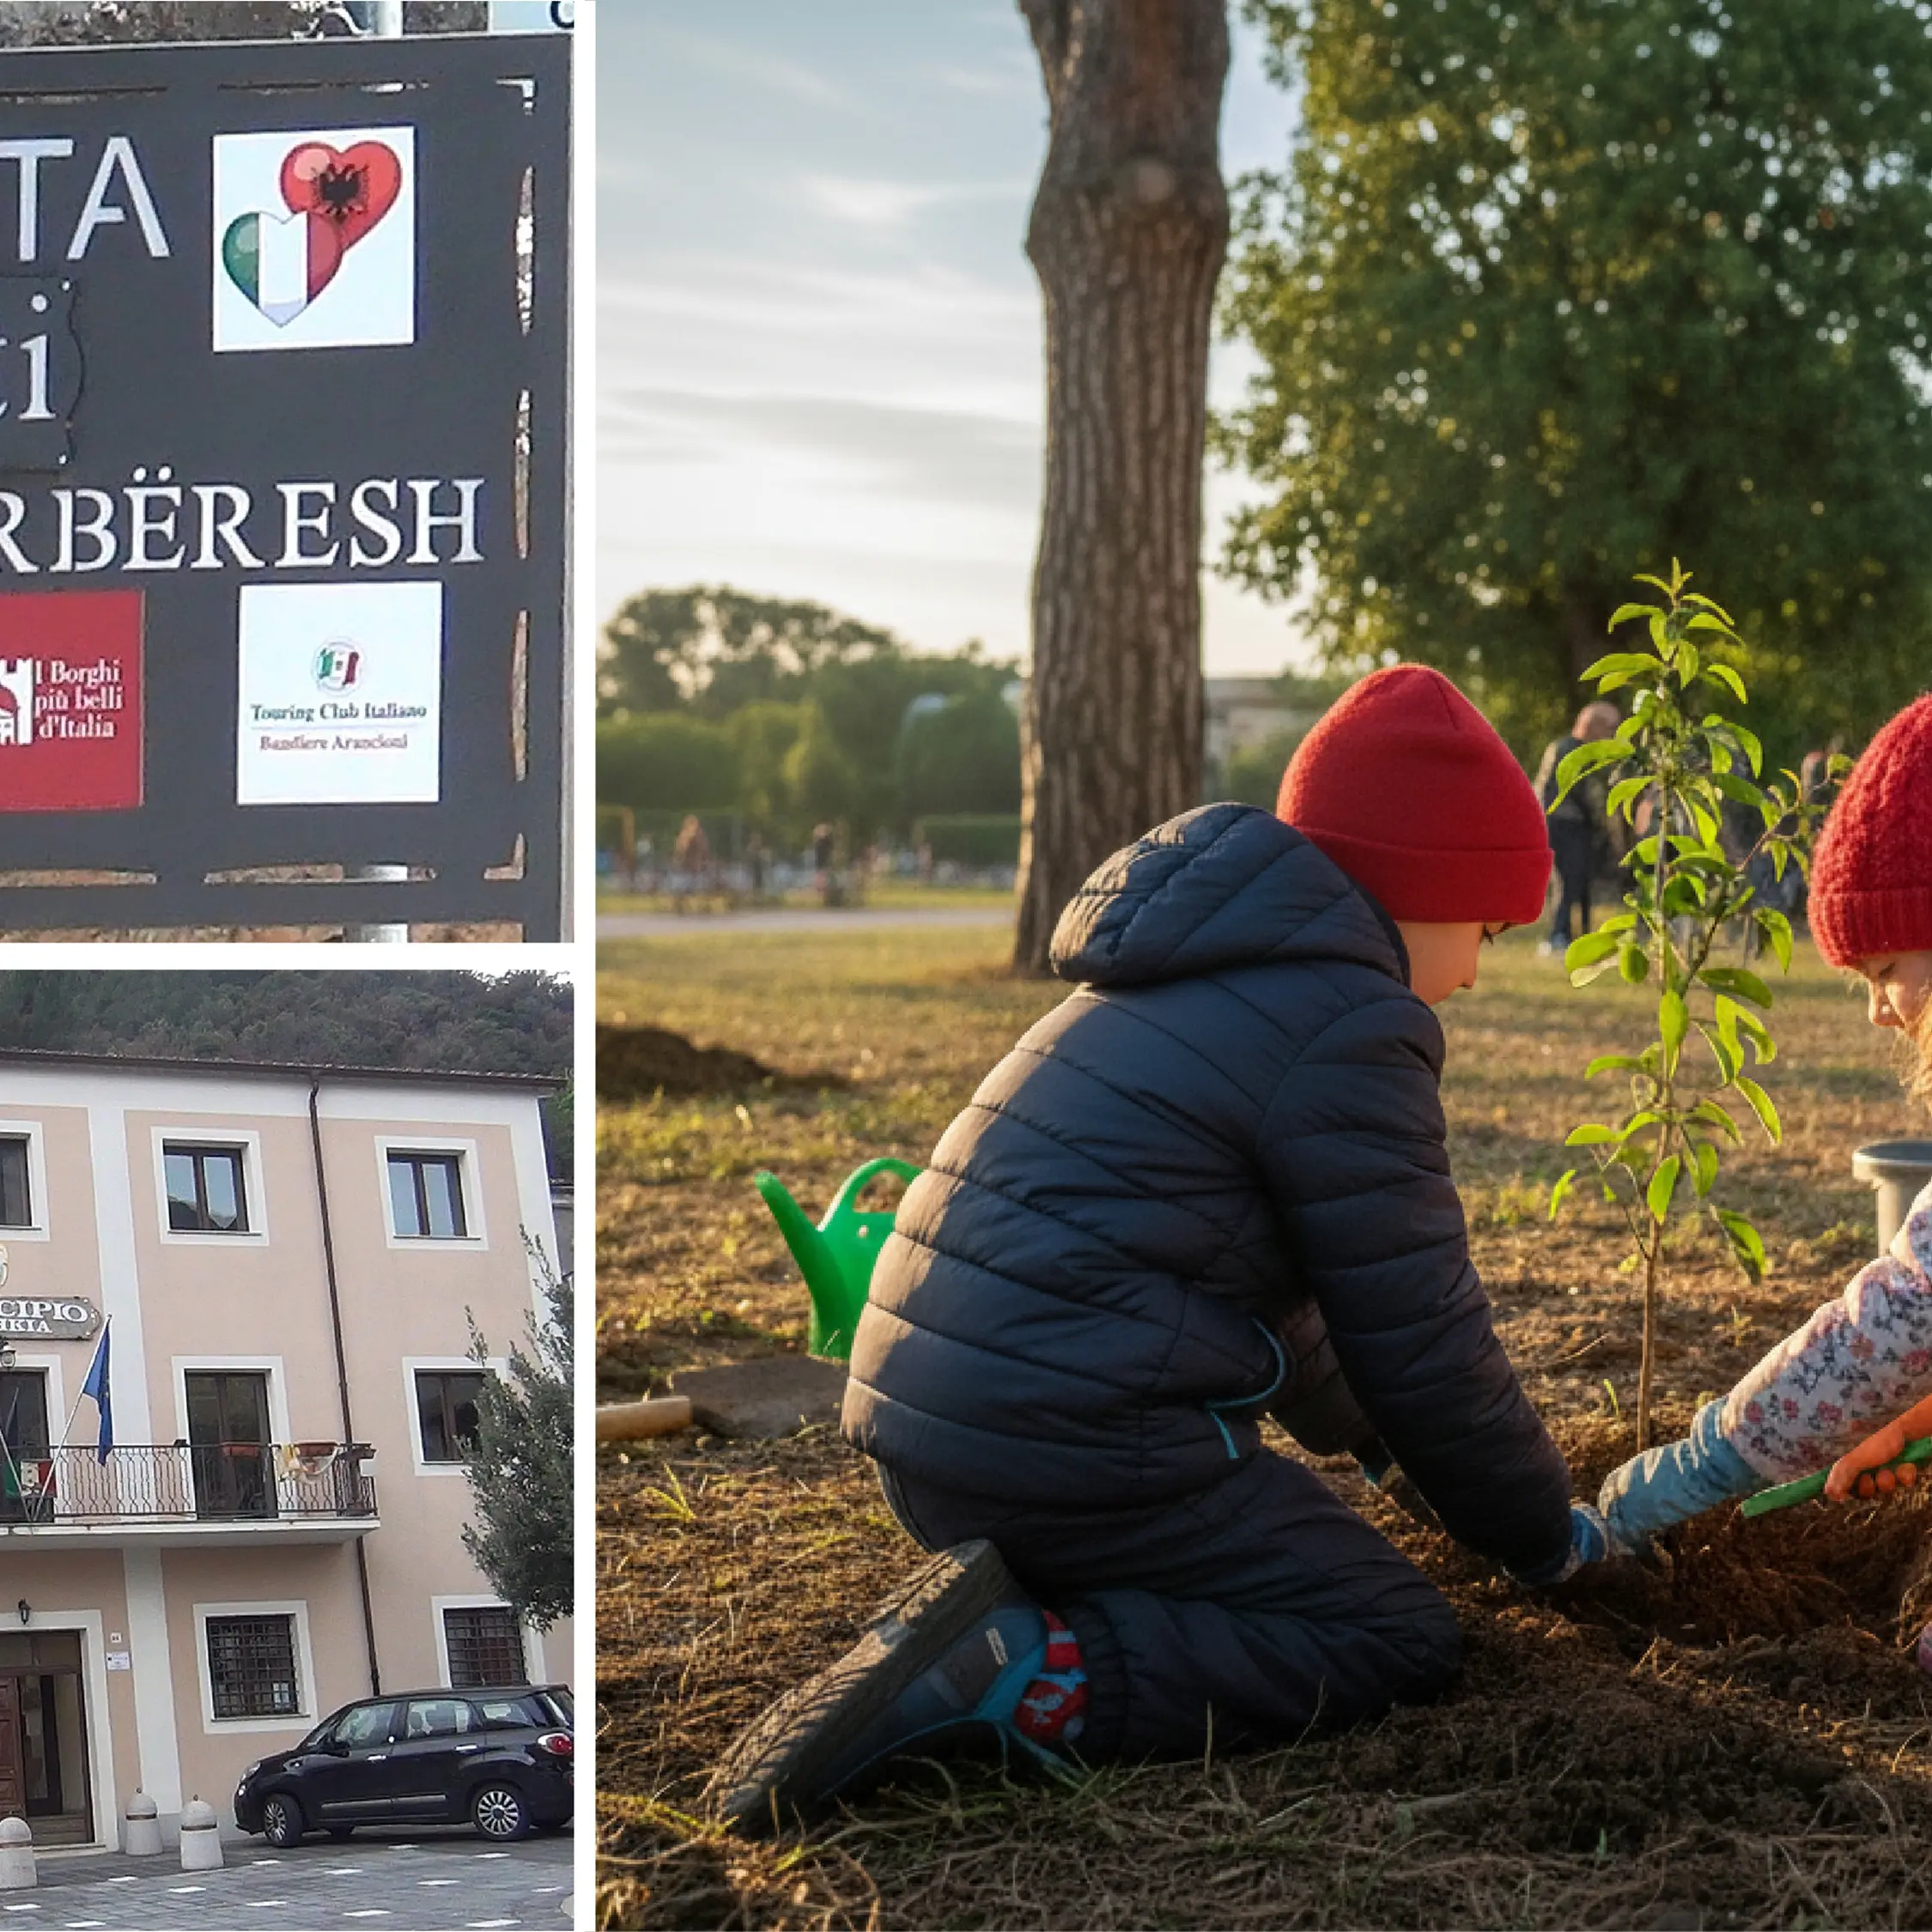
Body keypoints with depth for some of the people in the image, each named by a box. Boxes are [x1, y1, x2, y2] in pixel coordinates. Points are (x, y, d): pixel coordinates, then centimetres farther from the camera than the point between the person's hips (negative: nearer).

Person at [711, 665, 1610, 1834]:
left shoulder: (1200, 979, 24)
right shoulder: (1348, 1029, -8)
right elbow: (1420, 1337, -4)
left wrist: (1388, 1447, 44)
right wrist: (1543, 1534, 12)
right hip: (1073, 1454, -10)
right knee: (1399, 1640, -3)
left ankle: (989, 1619, 2)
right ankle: (1018, 1676, -20)